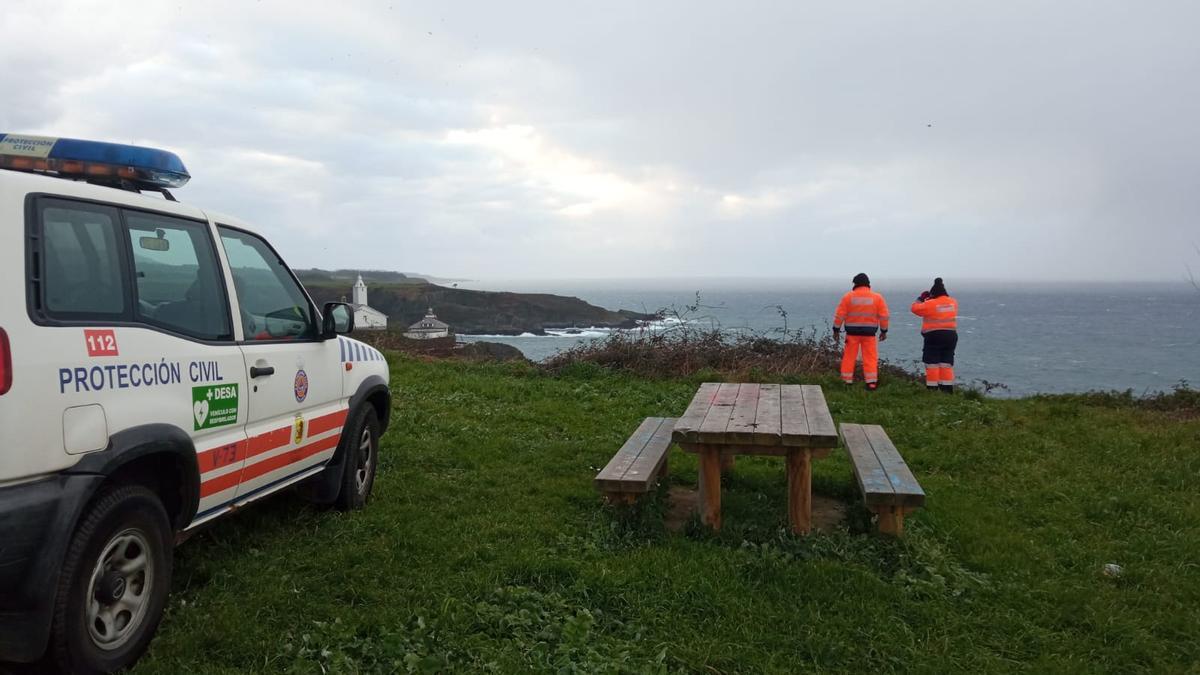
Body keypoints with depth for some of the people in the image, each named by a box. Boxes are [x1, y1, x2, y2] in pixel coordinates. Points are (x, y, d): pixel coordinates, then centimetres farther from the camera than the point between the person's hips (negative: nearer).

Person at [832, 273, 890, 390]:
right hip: (869, 332, 1)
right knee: (870, 358, 3)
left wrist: (836, 330, 4)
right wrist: (884, 331, 11)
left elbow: (840, 315, -3)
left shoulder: (848, 297, -2)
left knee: (849, 357, 7)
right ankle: (871, 382, -1)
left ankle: (847, 381, 11)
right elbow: (883, 316, 2)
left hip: (852, 332, 0)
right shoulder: (877, 297, 1)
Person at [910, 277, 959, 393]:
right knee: (946, 364, 10)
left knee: (932, 364, 1)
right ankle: (947, 389, 9)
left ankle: (932, 389, 0)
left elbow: (915, 308, -2)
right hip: (951, 336, 5)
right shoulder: (953, 302, 5)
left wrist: (921, 298, 13)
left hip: (933, 336, -5)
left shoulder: (930, 304, -13)